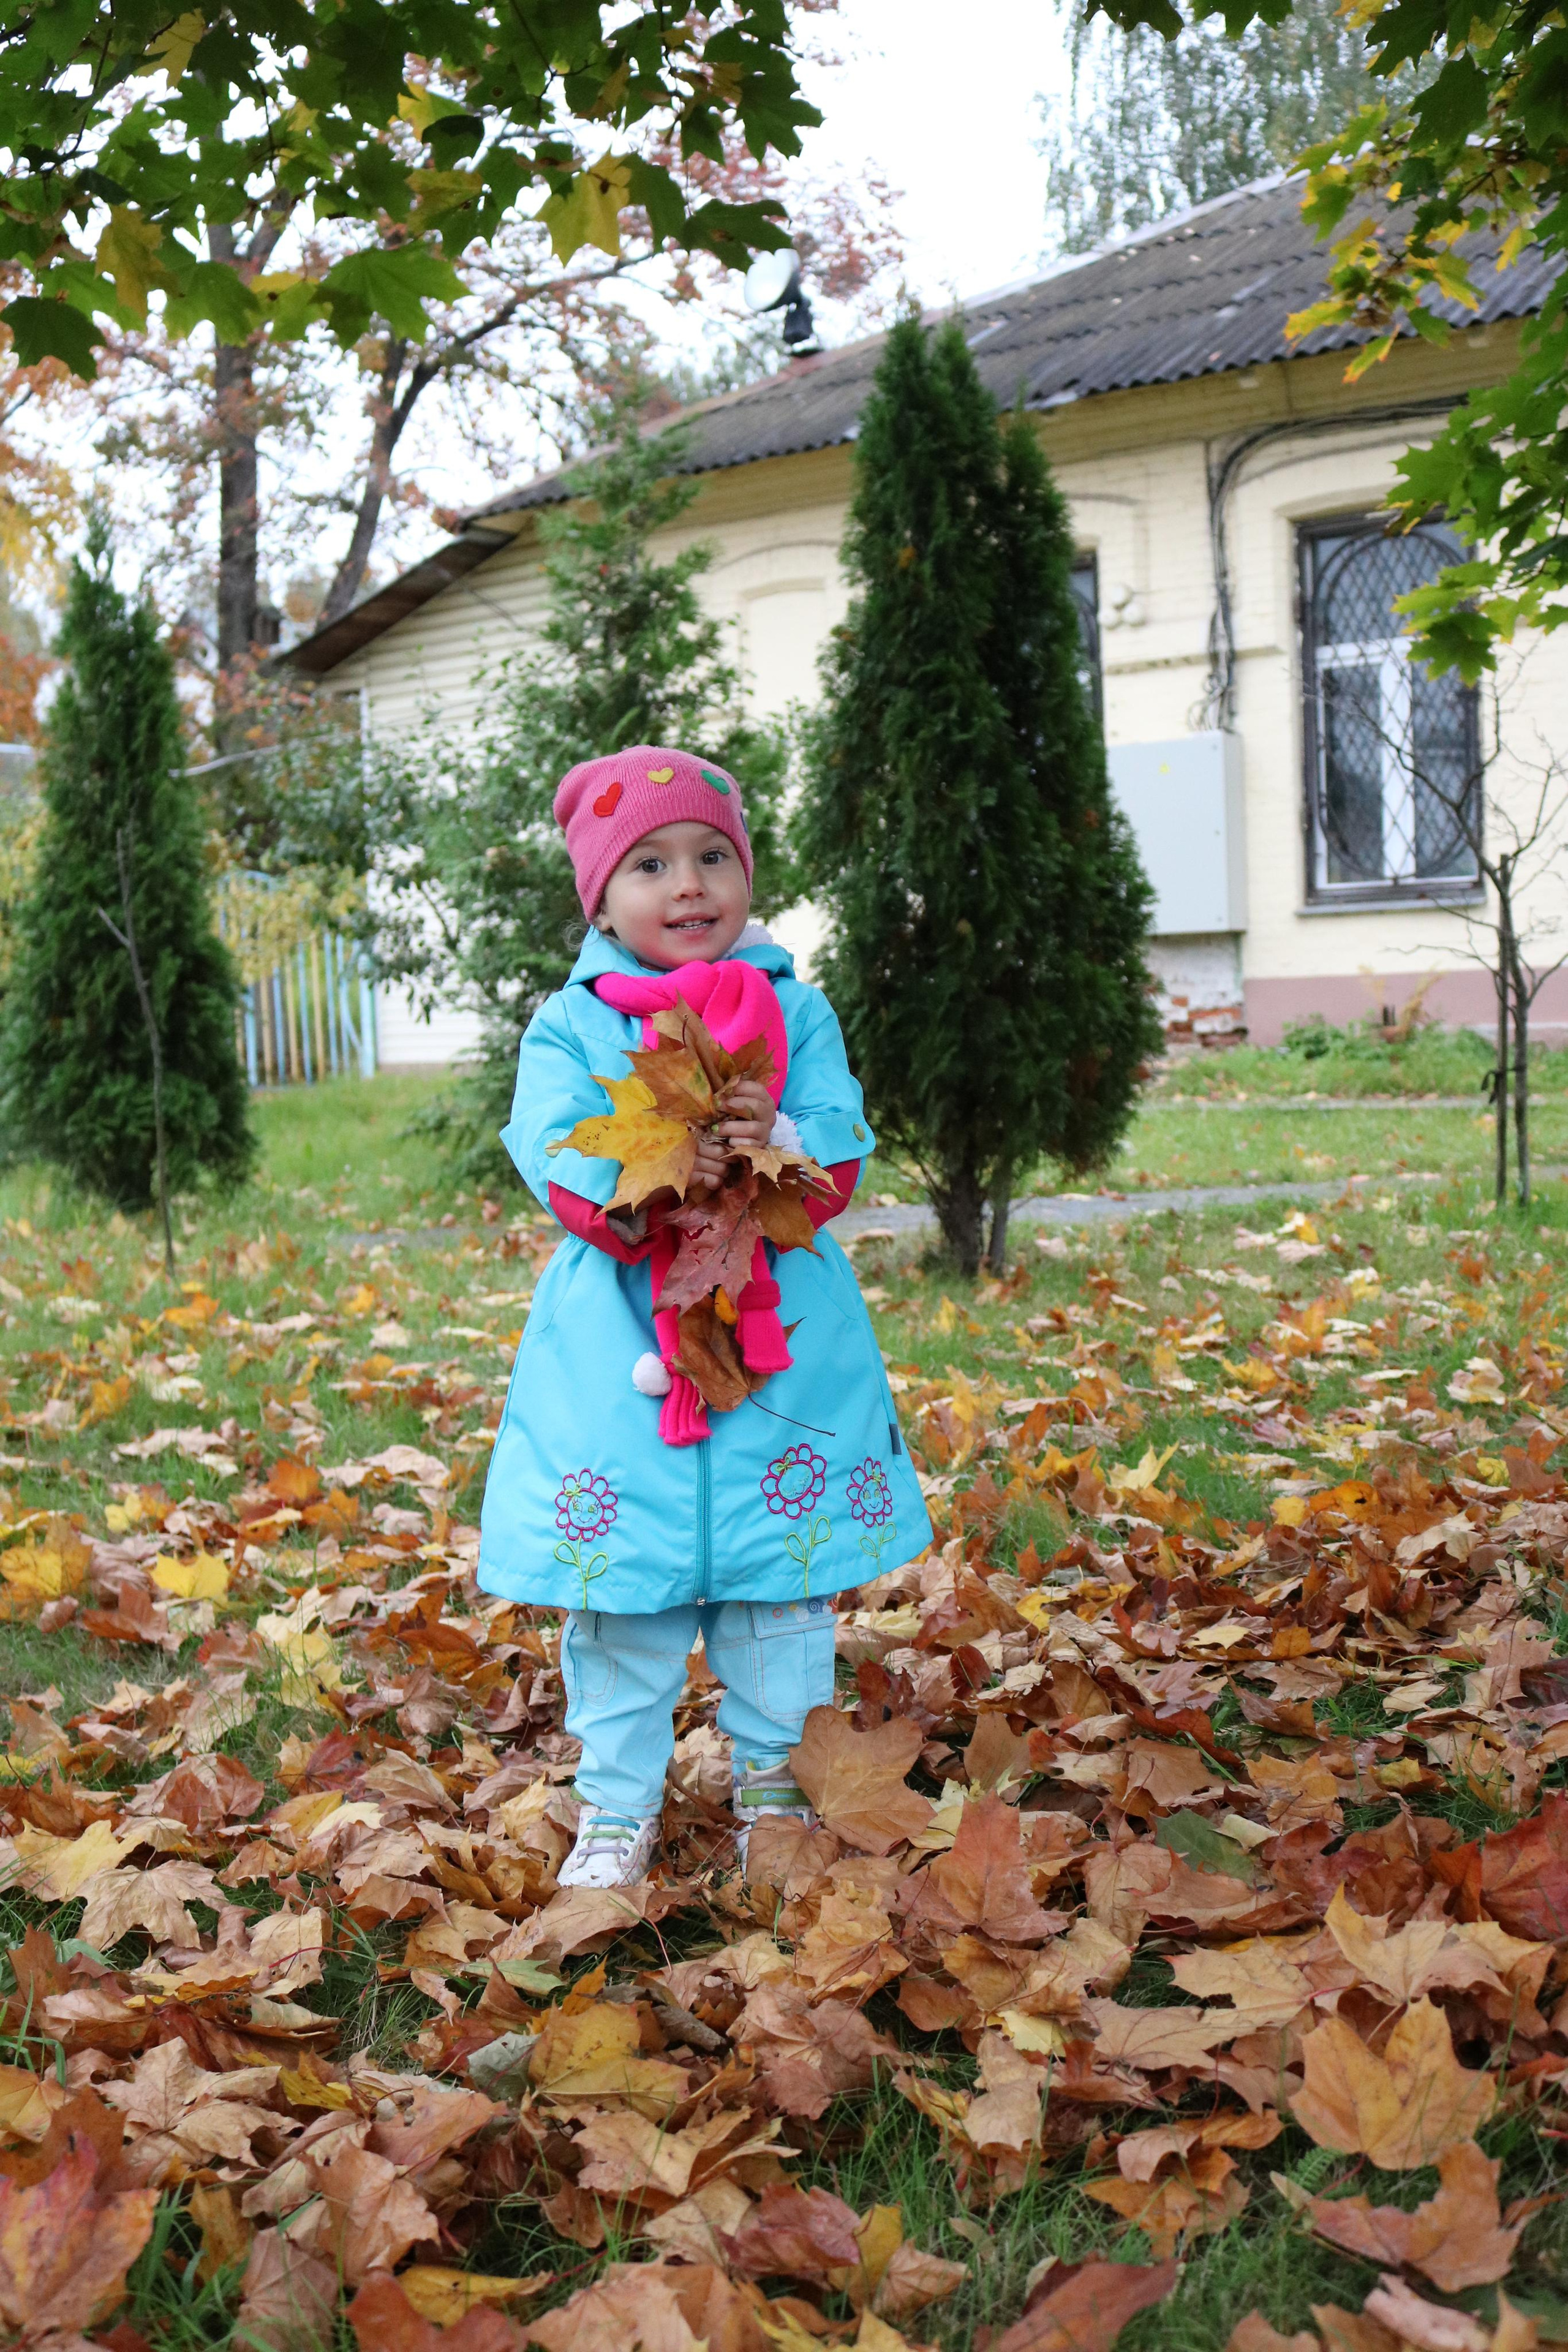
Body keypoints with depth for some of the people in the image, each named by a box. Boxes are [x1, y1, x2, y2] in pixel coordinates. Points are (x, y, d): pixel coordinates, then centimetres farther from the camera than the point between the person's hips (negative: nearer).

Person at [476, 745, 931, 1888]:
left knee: (784, 1566, 10)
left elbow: (843, 1155, -3)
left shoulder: (797, 1010, 6)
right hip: (618, 1350, -1)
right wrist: (645, 1172, -27)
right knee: (621, 1579, 4)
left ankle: (773, 1774, 30)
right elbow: (557, 1166, -8)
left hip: (785, 1343, 1)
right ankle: (619, 1800, 20)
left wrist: (775, 1143, -23)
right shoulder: (568, 1026, 2)